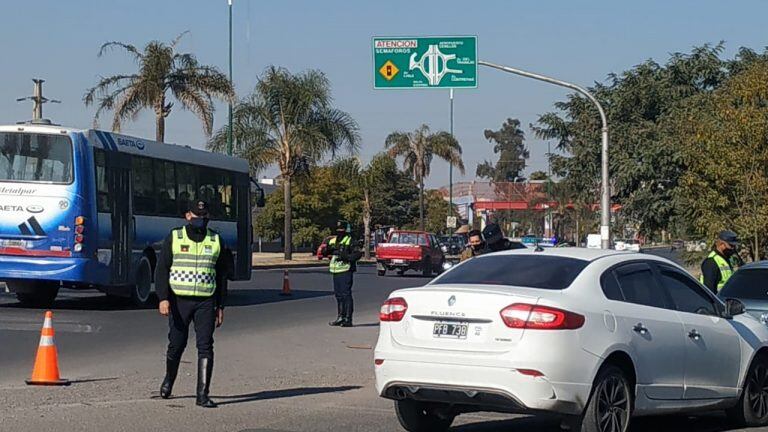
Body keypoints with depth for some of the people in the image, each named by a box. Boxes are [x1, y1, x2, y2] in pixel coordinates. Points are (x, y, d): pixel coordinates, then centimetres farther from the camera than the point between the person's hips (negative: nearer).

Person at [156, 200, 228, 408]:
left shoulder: (215, 240, 8)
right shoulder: (174, 238, 2)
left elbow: (222, 275, 13)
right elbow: (161, 270, -1)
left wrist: (220, 306, 10)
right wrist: (163, 298, -13)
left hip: (205, 303, 1)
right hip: (179, 301, -1)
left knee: (205, 346, -8)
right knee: (176, 344, 7)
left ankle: (203, 394, -7)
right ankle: (169, 379, 35)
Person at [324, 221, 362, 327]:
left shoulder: (350, 242, -5)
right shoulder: (333, 241, 16)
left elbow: (358, 254, -14)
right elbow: (326, 253, 13)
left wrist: (346, 257, -23)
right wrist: (328, 250, -9)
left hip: (346, 271, -7)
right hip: (336, 272, 7)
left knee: (346, 294, -9)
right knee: (338, 295, 12)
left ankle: (348, 319, -7)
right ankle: (341, 317, 21)